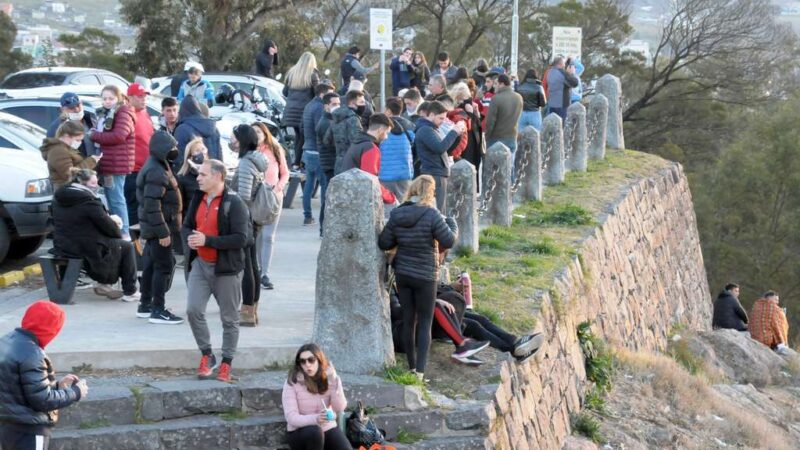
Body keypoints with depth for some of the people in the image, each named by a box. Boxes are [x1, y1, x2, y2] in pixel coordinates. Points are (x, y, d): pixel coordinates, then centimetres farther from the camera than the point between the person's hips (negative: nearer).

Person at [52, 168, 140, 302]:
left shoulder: (59, 198, 7)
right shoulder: (88, 201, -19)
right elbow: (107, 226, -12)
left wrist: (110, 219, 10)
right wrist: (119, 234, 9)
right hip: (87, 249, -8)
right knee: (127, 247, 12)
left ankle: (104, 285, 28)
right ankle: (130, 292, 13)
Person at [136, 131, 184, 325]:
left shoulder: (158, 168, 14)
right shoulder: (156, 173, -21)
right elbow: (152, 205, -26)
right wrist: (162, 232, -25)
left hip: (152, 228, 11)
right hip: (158, 228, -11)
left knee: (151, 264, 16)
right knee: (164, 266, -7)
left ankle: (145, 305, 25)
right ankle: (158, 310, -5)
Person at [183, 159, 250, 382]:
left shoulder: (234, 203, -14)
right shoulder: (198, 200, 9)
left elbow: (240, 239, -20)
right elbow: (186, 226, 18)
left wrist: (207, 240, -24)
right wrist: (190, 238, -7)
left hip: (226, 268, -5)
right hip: (200, 264, 5)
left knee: (229, 318, 5)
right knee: (193, 310, -6)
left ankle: (226, 364, 18)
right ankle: (206, 355, 11)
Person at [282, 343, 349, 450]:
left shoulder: (329, 377, -4)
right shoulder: (292, 382, -14)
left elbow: (340, 408, -13)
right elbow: (291, 417, -21)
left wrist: (334, 382, -24)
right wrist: (315, 419, -38)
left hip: (327, 429, 3)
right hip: (300, 432, -3)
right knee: (314, 432, -37)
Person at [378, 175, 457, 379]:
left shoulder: (396, 215, -2)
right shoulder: (432, 215, -17)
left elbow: (383, 243, 2)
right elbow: (448, 241, -16)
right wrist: (452, 223, 2)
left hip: (402, 274, 5)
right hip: (425, 276, -5)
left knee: (408, 321, 15)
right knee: (424, 324, 4)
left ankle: (412, 367, 22)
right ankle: (420, 370, -2)